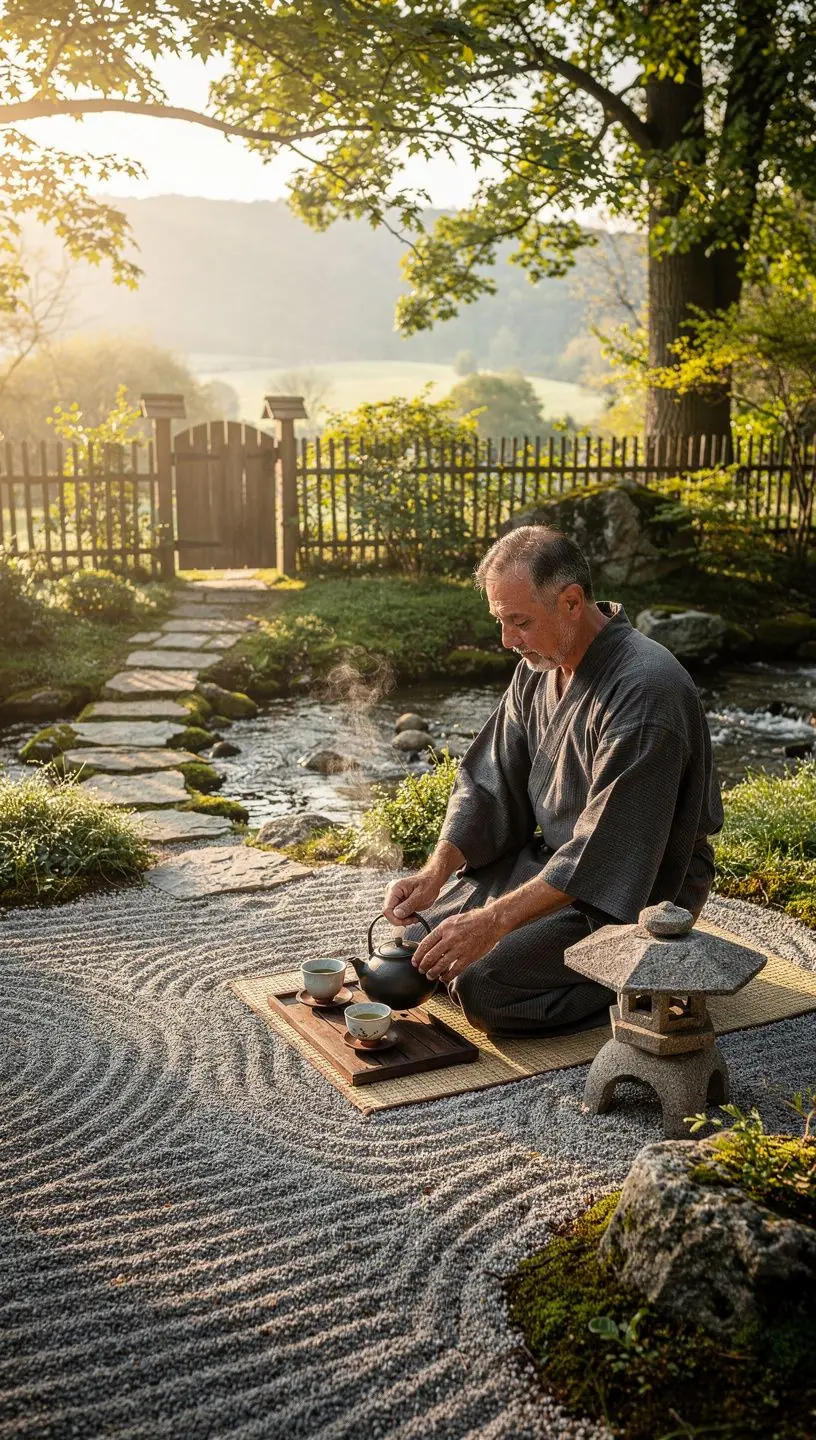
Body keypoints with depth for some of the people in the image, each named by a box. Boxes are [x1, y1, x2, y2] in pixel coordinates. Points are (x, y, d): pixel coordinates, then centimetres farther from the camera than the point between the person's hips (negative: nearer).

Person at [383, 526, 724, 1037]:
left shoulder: (645, 689, -28)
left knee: (484, 987, -22)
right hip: (551, 856, 9)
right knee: (421, 929, 6)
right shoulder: (538, 665, 0)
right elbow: (490, 783, 1)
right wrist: (436, 870, -14)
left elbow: (605, 852, -30)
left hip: (639, 890, -8)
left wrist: (495, 920, -32)